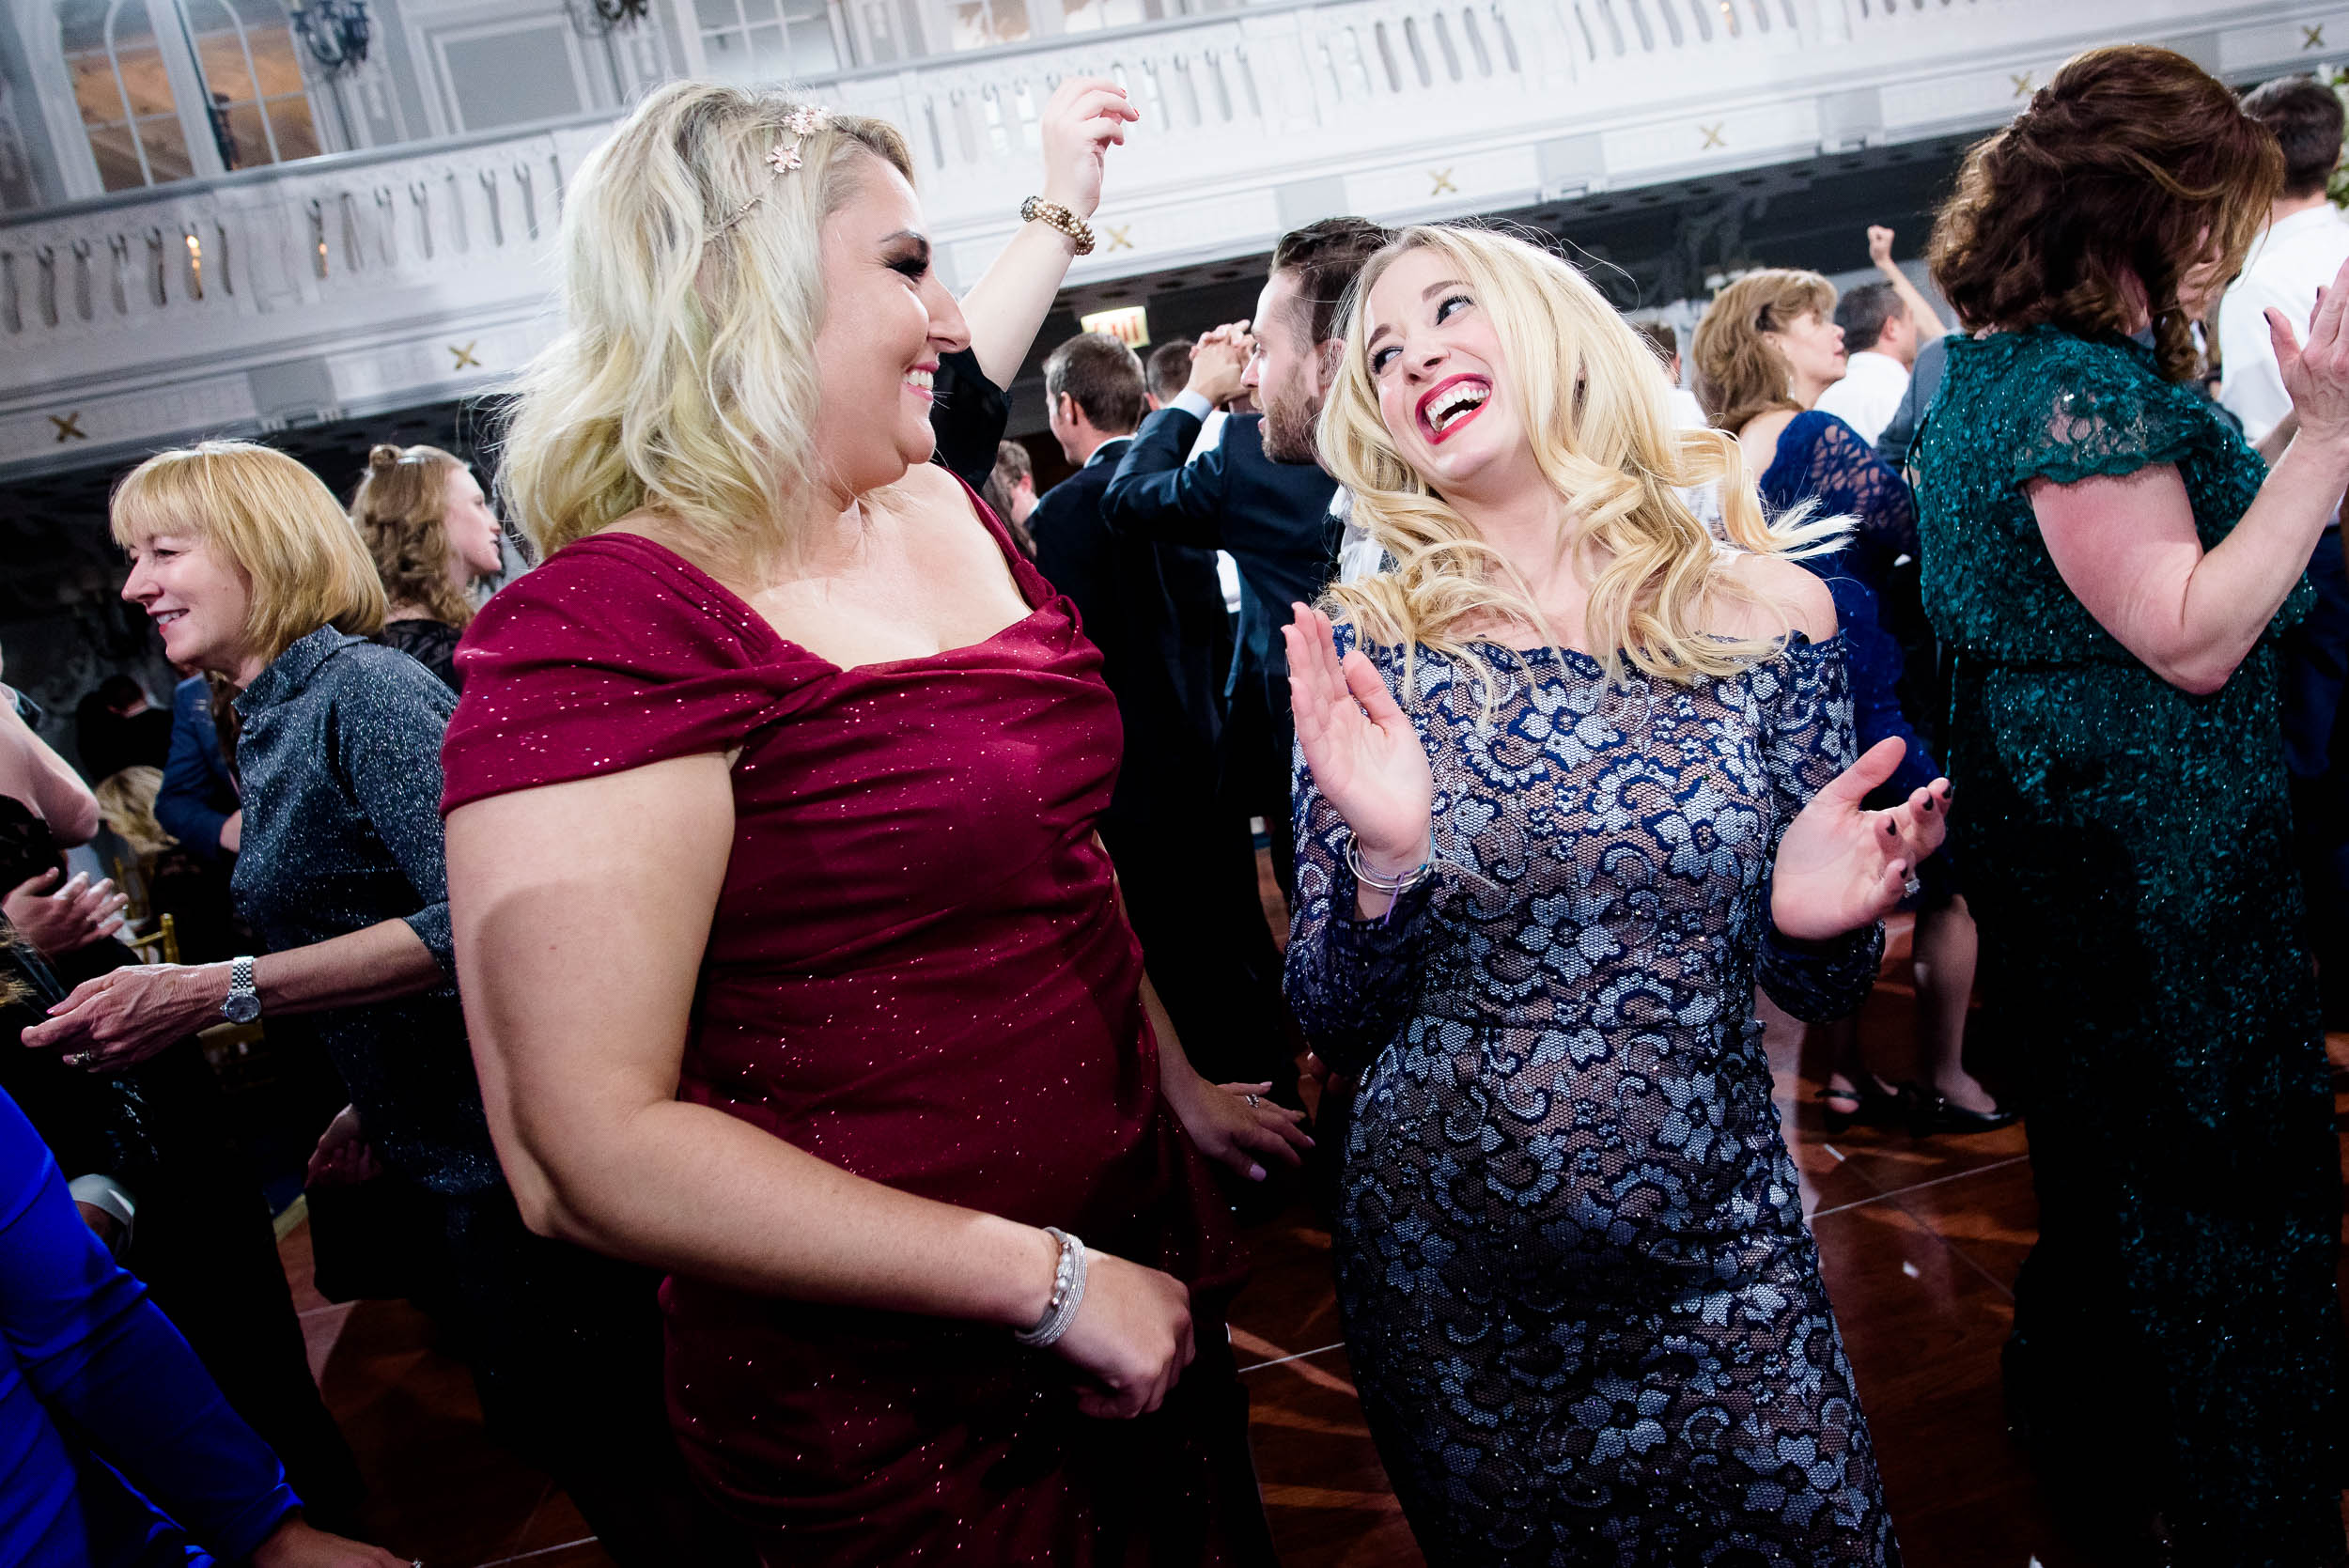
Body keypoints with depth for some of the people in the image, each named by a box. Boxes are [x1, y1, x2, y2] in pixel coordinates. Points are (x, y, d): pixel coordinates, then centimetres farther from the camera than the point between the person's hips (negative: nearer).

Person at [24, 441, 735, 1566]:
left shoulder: (364, 686, -15)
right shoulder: (270, 724, 13)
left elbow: (478, 917, -27)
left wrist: (212, 993, -26)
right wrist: (375, 1099, 16)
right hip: (448, 1149, 9)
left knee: (607, 1453, 4)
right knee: (544, 1427, 22)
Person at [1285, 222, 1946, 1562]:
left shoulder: (1766, 612, -7)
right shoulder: (1364, 652, -10)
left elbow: (1815, 987, 2)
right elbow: (1340, 1030, -8)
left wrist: (1822, 918, -20)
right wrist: (1383, 863, -26)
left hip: (1722, 1263, 1)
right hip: (1452, 1286, 0)